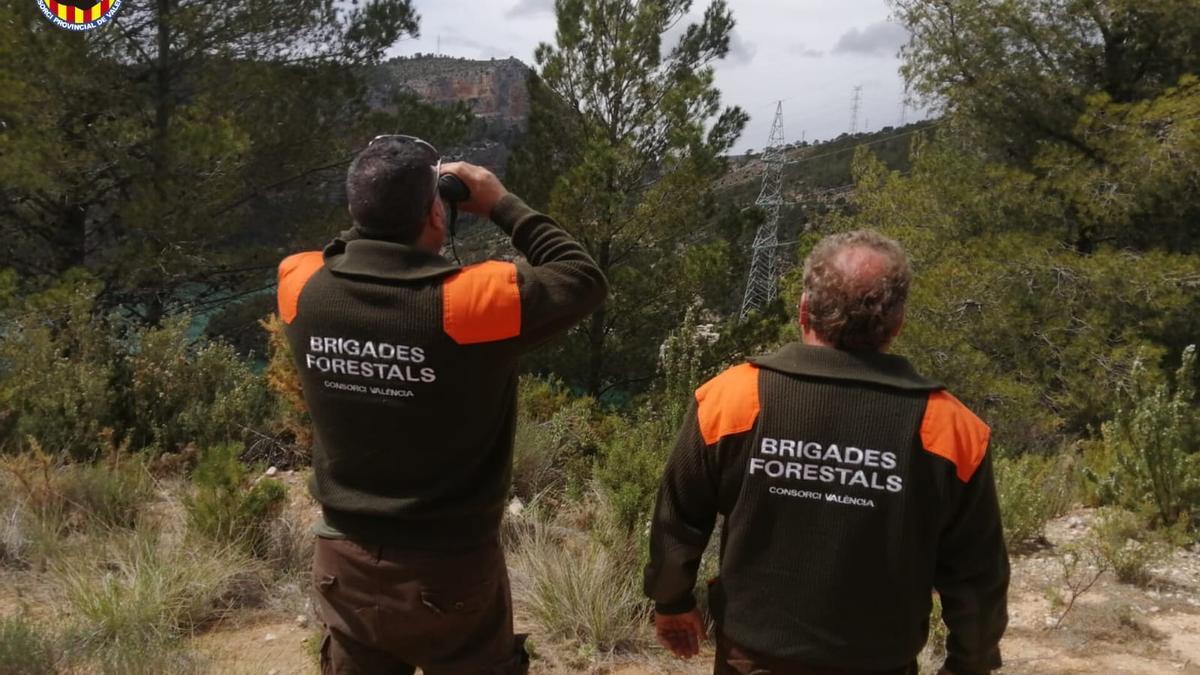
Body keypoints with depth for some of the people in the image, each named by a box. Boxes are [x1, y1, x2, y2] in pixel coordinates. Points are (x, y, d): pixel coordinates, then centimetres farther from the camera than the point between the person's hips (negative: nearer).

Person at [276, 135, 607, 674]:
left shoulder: (302, 288, -11)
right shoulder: (471, 301, -24)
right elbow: (584, 281, -8)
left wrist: (381, 209, 5)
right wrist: (501, 204, -3)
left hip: (344, 566, 4)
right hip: (450, 574, -3)